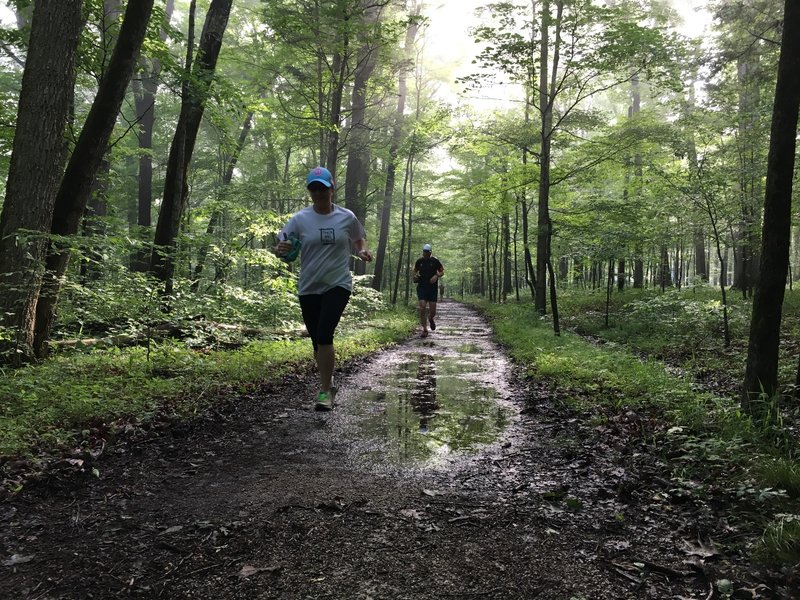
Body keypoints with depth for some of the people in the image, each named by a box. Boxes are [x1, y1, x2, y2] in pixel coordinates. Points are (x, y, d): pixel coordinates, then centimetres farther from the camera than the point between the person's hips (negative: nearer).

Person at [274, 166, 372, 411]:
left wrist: (363, 251, -7)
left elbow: (359, 240, 16)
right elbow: (282, 248, 1)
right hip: (309, 288, 2)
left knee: (324, 335, -19)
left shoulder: (347, 217, -1)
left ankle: (325, 391, -10)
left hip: (338, 284, -2)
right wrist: (280, 250, -23)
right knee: (318, 341, 9)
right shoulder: (299, 219, -2)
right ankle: (328, 384, 31)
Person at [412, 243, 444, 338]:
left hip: (433, 288, -1)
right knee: (422, 308, -12)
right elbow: (414, 270, 20)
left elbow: (442, 271, 7)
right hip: (422, 287, 1)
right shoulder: (419, 261, 5)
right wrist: (415, 275, -2)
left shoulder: (435, 261, 0)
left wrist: (436, 276, -12)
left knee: (432, 311, -1)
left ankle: (430, 319, 37)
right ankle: (425, 330, -4)